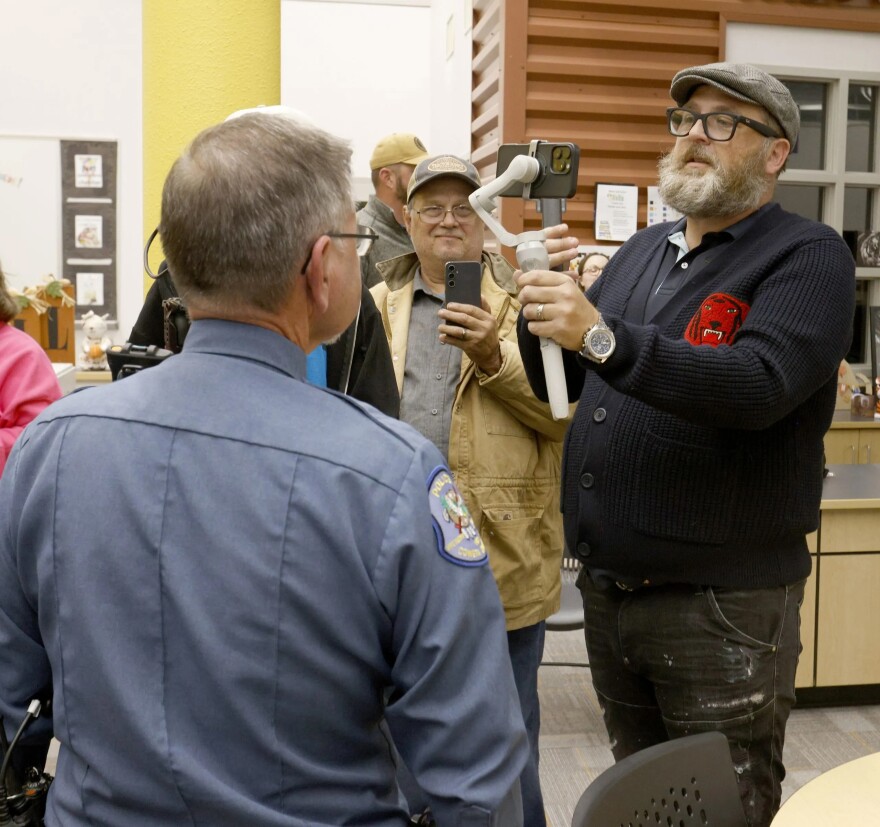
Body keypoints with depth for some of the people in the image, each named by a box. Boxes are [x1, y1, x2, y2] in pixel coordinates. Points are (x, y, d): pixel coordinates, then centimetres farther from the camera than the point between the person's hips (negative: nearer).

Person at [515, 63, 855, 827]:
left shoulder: (807, 256, -8)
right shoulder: (644, 252, 12)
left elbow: (759, 385, -26)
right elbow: (559, 386, 12)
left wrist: (601, 336, -34)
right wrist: (544, 314, -9)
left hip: (721, 602, -6)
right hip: (607, 587, 6)